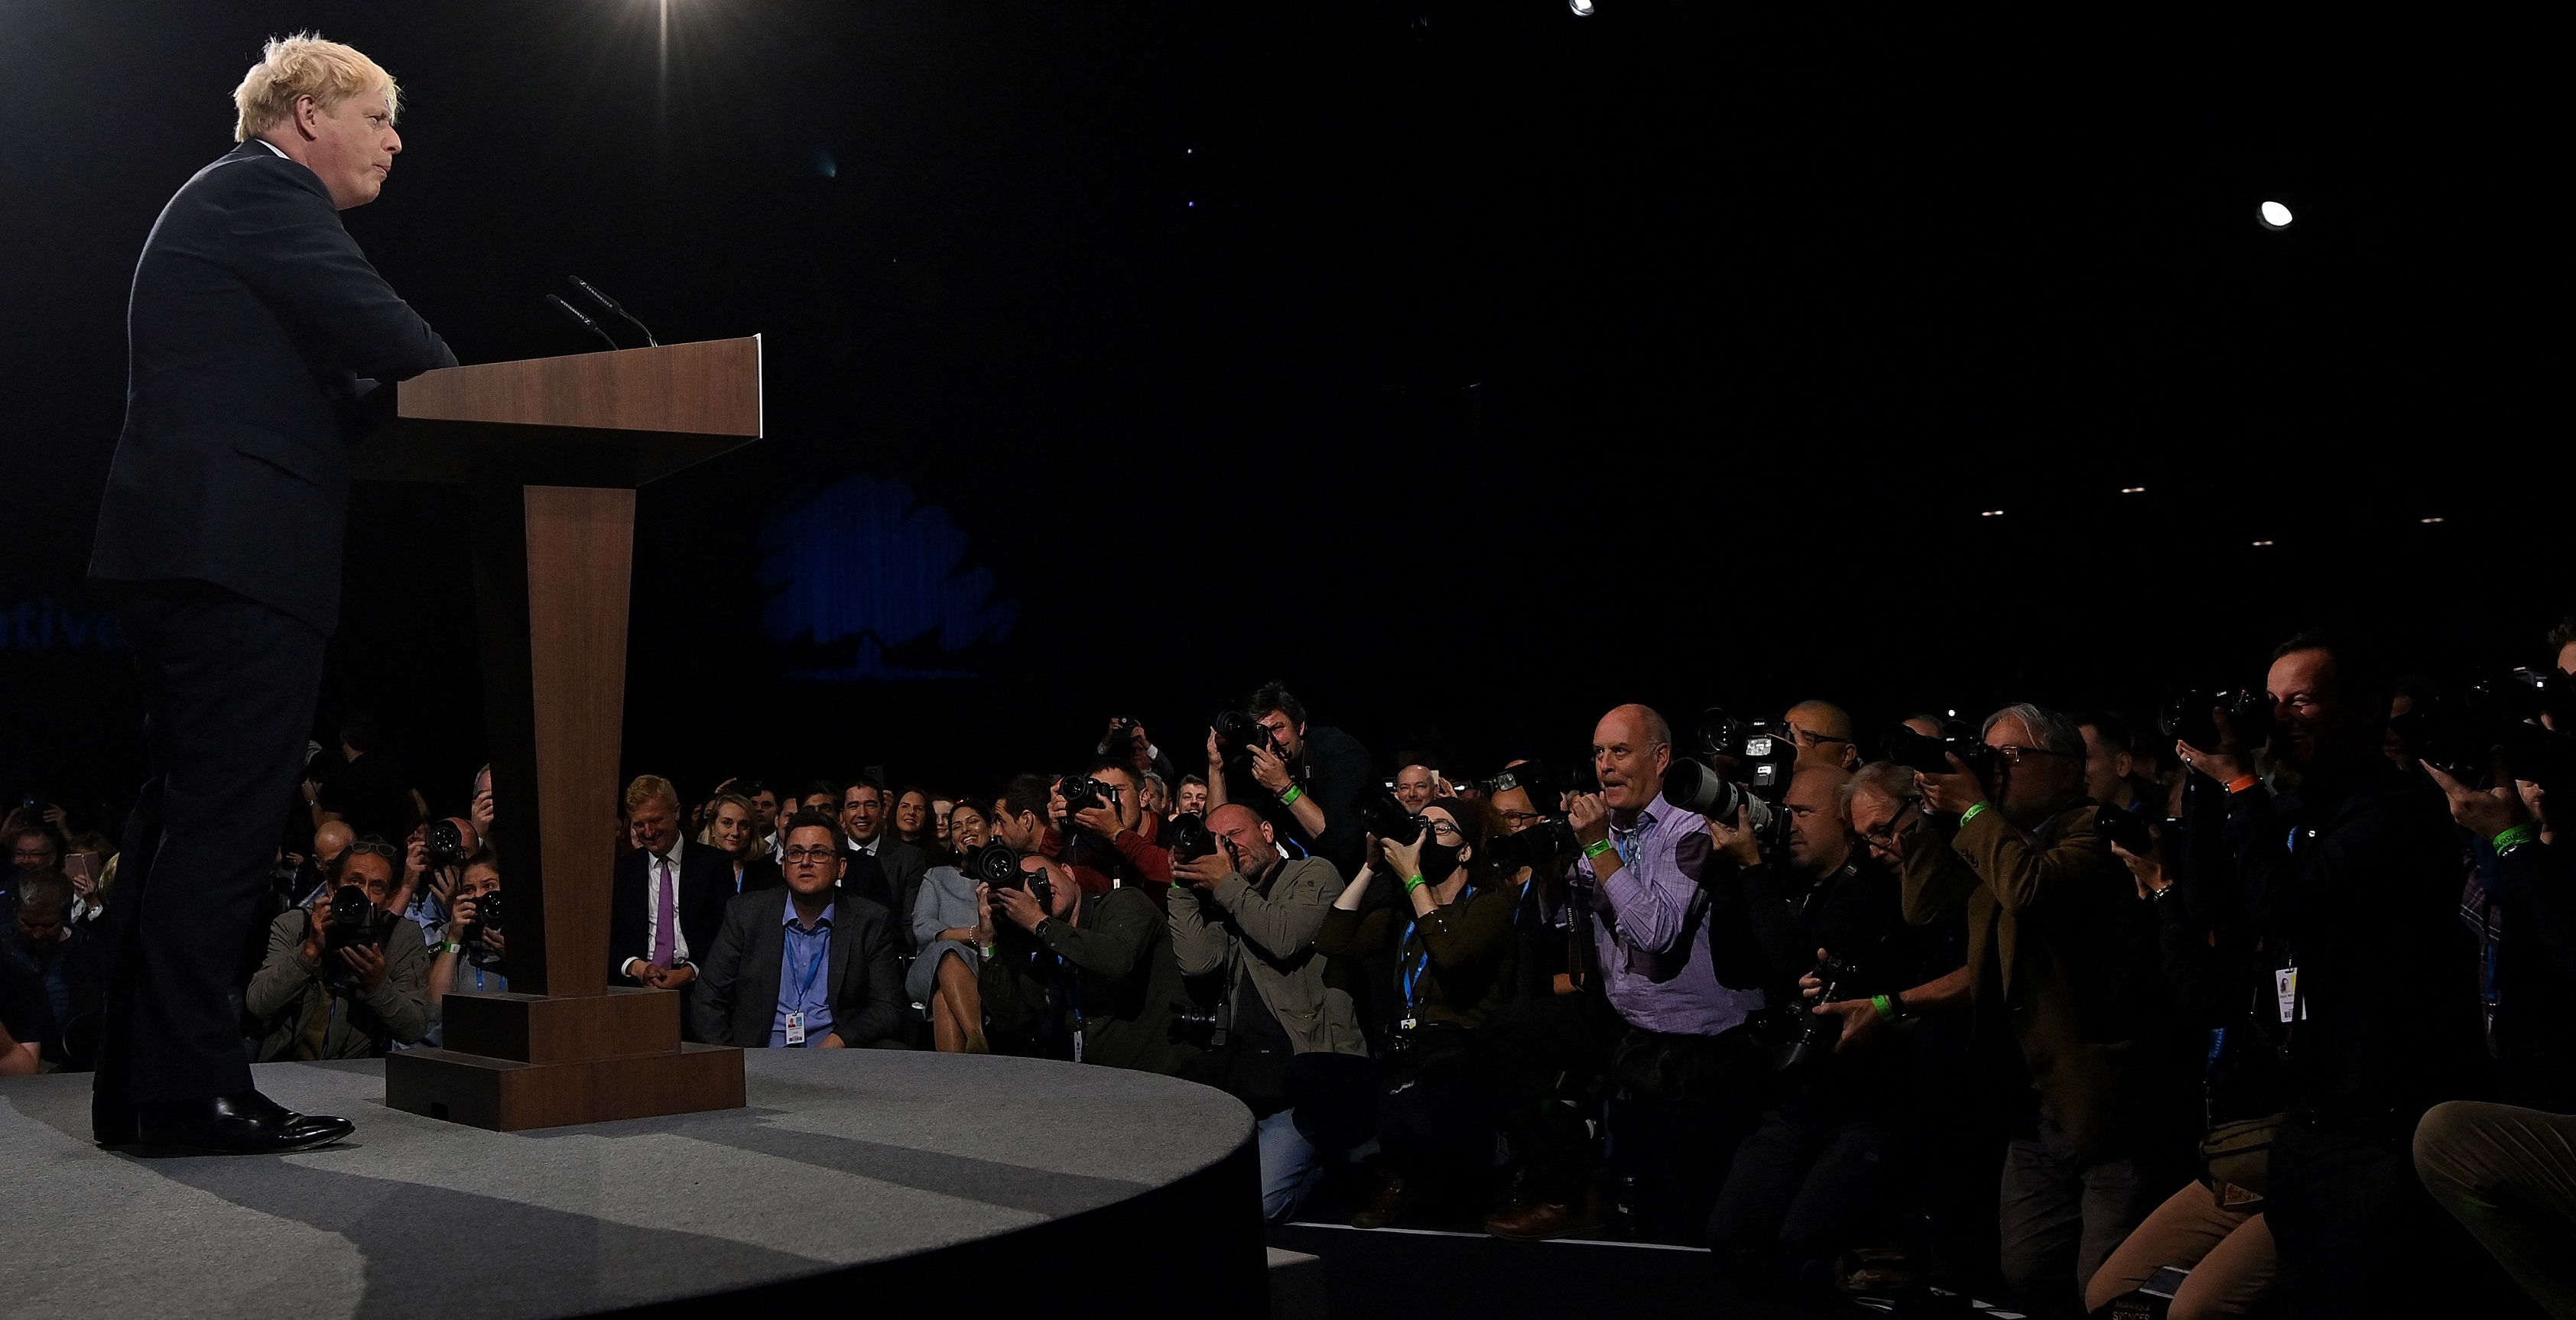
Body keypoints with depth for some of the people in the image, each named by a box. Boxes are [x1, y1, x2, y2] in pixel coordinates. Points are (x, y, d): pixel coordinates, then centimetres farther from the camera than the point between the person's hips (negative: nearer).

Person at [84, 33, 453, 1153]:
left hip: (184, 548, 11)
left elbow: (322, 378, 24)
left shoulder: (228, 198, 27)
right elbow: (394, 344, -15)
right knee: (225, 820, -10)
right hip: (240, 551, -11)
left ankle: (140, 1082, 16)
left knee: (184, 814, 12)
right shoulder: (264, 191, -5)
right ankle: (192, 1089, -8)